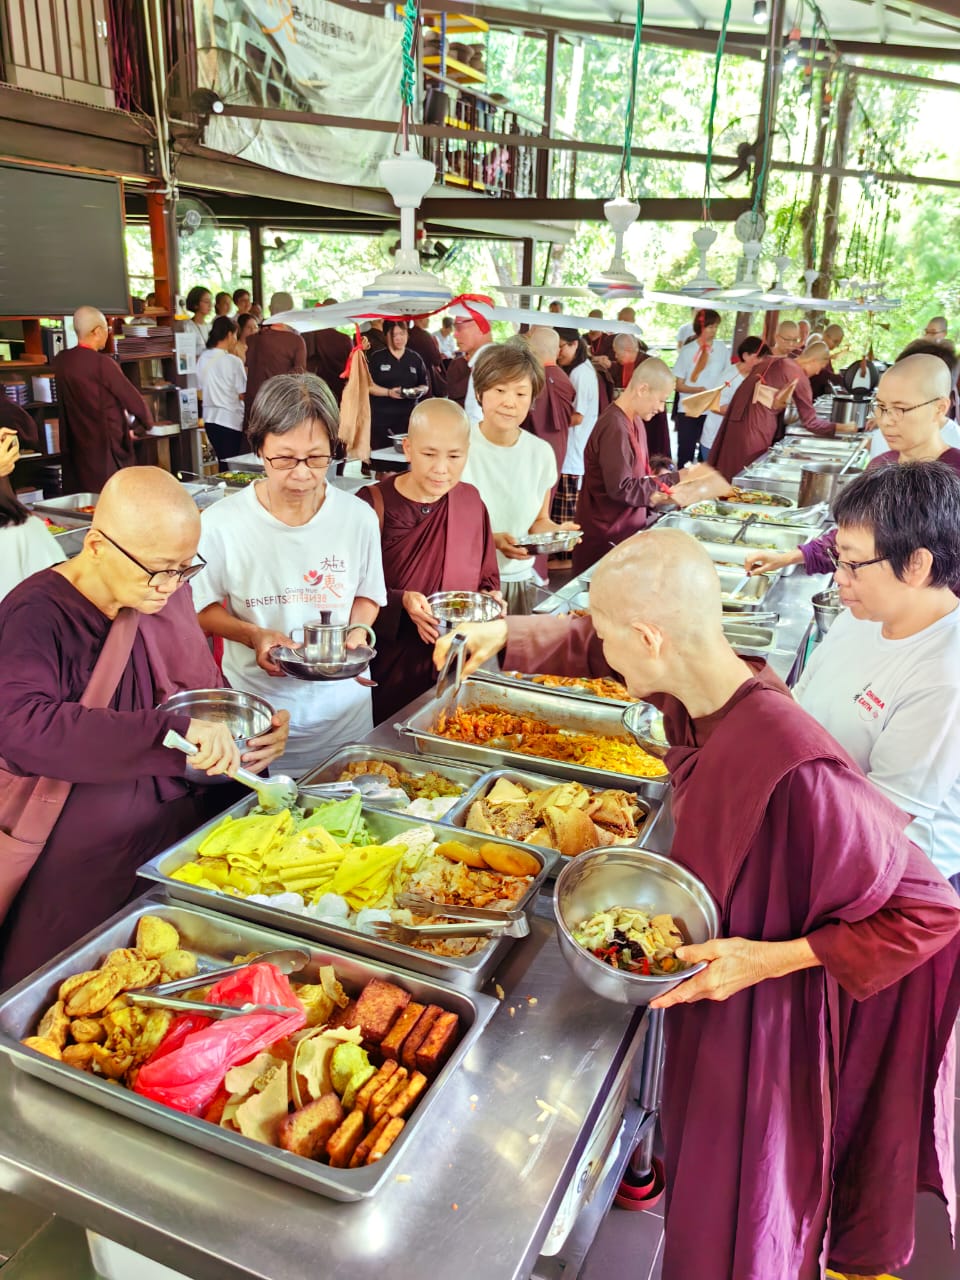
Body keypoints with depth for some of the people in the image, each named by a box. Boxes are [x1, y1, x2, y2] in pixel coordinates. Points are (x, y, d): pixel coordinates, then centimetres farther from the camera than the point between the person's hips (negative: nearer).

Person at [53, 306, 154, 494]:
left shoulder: (60, 362, 4)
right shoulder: (102, 363, -16)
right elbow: (133, 401, -10)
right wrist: (148, 421, 11)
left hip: (74, 452, 7)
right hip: (106, 452, -7)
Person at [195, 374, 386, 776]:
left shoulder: (358, 517, -7)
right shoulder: (221, 524, -14)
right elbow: (202, 609, -2)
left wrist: (358, 630, -12)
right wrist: (253, 635, -19)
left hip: (342, 709, 2)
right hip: (257, 711, -2)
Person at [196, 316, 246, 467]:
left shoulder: (203, 359, 4)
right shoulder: (233, 361, -14)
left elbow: (201, 387, 11)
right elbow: (242, 394, -11)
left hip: (209, 417, 7)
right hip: (230, 419, -7)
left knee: (223, 462, 16)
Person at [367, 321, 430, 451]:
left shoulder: (415, 358, 13)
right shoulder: (376, 358, 5)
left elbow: (425, 385, 16)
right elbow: (369, 385, -2)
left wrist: (420, 390, -8)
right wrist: (388, 392, -18)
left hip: (408, 416, 2)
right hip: (382, 417, -2)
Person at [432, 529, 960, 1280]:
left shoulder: (794, 768, -38)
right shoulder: (694, 691, -15)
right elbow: (591, 647, 7)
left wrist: (773, 958, -28)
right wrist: (505, 637, -3)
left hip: (764, 1008, -6)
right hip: (705, 964, 7)